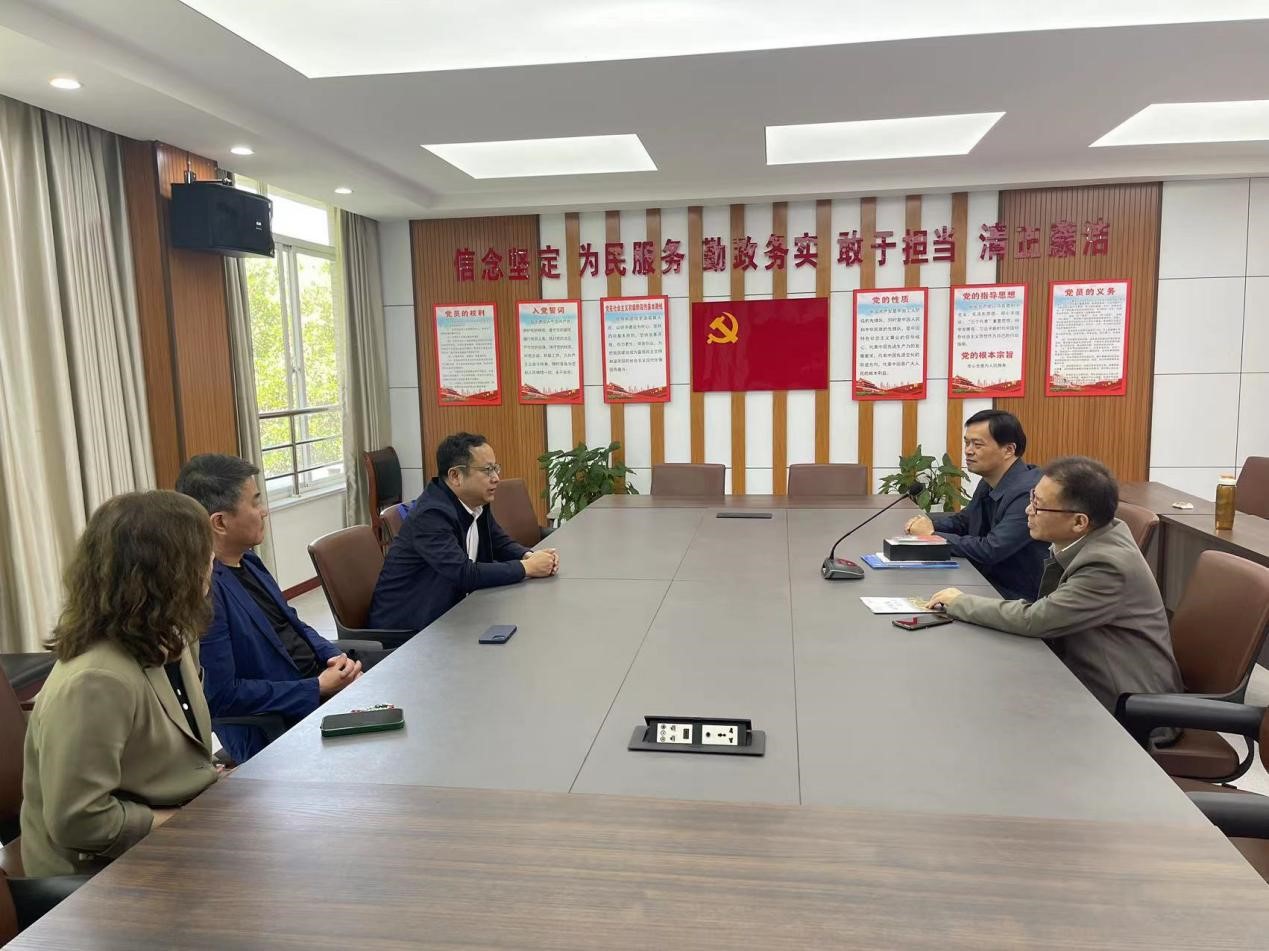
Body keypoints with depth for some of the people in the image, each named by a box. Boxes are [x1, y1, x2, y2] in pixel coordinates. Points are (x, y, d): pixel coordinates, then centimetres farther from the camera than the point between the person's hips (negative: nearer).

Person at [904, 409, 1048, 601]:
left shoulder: (1028, 492, -23)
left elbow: (991, 550, -27)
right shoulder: (990, 482, 4)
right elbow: (964, 520, 21)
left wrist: (932, 535, -15)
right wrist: (929, 522, 0)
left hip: (1014, 597, -7)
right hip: (984, 581, 8)